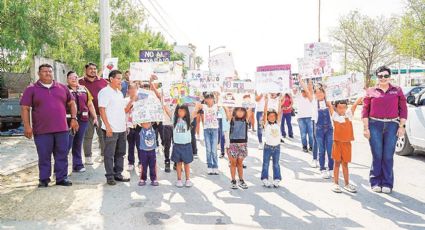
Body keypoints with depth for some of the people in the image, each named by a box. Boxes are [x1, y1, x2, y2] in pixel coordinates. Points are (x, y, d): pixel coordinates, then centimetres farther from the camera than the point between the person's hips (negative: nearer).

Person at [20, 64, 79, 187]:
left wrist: (74, 118, 5)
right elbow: (25, 108, -1)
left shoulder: (62, 88, 11)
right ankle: (43, 180, 18)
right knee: (44, 157, 5)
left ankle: (62, 178, 17)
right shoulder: (32, 89, 3)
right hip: (42, 130, -2)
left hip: (62, 129, 2)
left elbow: (72, 103, 16)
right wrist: (27, 126, -9)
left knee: (62, 155, 7)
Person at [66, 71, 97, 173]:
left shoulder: (84, 89, 13)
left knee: (78, 143, 13)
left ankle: (77, 165, 23)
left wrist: (95, 117, 10)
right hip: (69, 120, -4)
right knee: (67, 144, -6)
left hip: (83, 120, 4)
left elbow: (90, 104, 16)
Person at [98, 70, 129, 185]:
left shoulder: (119, 93, 16)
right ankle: (110, 176, 10)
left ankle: (118, 174, 23)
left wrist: (125, 124, 14)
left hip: (122, 129, 8)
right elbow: (102, 110, -13)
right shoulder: (105, 92, -8)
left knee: (120, 153, 13)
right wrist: (108, 126, -18)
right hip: (111, 129, -8)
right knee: (109, 154, 1)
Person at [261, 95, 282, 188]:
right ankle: (265, 179, 12)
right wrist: (266, 102, -19)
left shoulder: (277, 124, 5)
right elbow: (265, 113, -12)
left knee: (276, 164, 11)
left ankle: (276, 179, 18)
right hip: (268, 147, -3)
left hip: (277, 147, 3)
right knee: (266, 164, 5)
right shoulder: (266, 124, -3)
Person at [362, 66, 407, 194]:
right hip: (375, 125, 0)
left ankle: (387, 184, 14)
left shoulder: (397, 91, 9)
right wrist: (366, 128, 0)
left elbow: (403, 109, 8)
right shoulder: (371, 92, 6)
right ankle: (376, 183, 13)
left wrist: (402, 126, 0)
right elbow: (365, 110, 5)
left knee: (388, 156, 3)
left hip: (392, 125, 1)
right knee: (377, 156, 2)